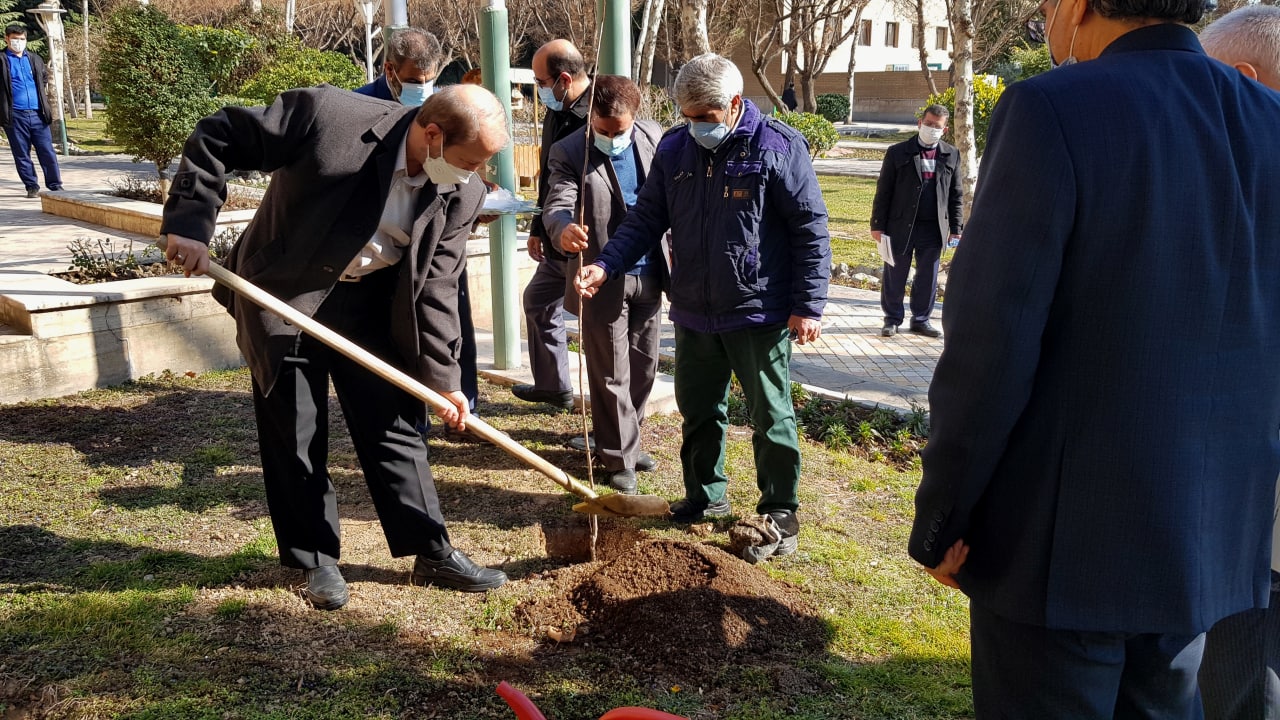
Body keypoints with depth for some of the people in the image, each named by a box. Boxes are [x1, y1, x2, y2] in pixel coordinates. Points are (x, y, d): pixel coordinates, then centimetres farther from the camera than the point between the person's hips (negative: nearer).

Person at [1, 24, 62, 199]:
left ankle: (55, 186, 8)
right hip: (14, 115, -3)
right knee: (22, 155, 4)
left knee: (48, 152, 1)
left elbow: (44, 77, 27)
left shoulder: (34, 59, 13)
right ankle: (32, 187, 11)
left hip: (37, 114, 3)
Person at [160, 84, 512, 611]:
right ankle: (316, 560, 21)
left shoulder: (461, 195, -14)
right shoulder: (327, 115, -26)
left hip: (370, 306, 3)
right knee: (294, 437, 5)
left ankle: (433, 553, 18)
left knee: (394, 426, 6)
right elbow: (216, 138, -17)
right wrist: (190, 221, -22)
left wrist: (440, 377, -8)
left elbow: (436, 289, -7)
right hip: (284, 296, -2)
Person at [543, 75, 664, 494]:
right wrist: (563, 229, -49)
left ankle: (628, 440, 35)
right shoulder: (570, 153, -12)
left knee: (643, 368, 16)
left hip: (649, 275, 5)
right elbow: (558, 205, -25)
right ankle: (618, 458, 17)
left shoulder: (653, 137, 1)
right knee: (611, 376, 4)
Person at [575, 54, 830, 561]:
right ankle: (704, 497, 34)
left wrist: (809, 305, -12)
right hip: (694, 314, 5)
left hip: (760, 314, -5)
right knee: (699, 412, 16)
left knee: (771, 417, 6)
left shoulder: (777, 147, -10)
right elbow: (646, 219, 7)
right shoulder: (674, 148, 4)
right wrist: (606, 265, -9)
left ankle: (779, 512, 21)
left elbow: (811, 229, -8)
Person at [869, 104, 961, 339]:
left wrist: (955, 228, 5)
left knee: (928, 278, 9)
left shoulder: (951, 155, 6)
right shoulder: (898, 153, -2)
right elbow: (883, 191, -1)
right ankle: (892, 319, 21)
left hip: (934, 228, 2)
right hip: (901, 226, -2)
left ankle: (921, 319, 24)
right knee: (895, 277, 6)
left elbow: (956, 194, 9)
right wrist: (878, 224, -5)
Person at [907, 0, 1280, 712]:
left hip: (1060, 546, -6)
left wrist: (939, 519, -8)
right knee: (1163, 702, 23)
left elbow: (989, 344, -19)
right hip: (1215, 541, 6)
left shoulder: (1052, 110, -15)